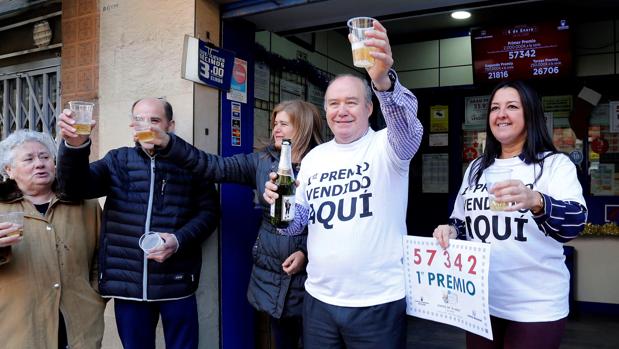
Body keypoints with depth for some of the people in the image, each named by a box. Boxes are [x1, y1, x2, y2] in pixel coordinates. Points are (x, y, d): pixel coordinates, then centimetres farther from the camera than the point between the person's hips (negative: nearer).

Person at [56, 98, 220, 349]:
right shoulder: (118, 161, 7)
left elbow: (208, 210, 0)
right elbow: (75, 186, -7)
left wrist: (179, 240, -16)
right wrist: (75, 145, -27)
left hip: (176, 283, -2)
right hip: (127, 282, 2)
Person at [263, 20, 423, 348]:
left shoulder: (387, 146, -7)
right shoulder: (313, 157, 7)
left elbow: (409, 128, -31)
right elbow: (295, 223, 11)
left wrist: (383, 80, -48)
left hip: (377, 303, -4)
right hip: (319, 299, 4)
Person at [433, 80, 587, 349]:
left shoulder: (555, 164, -6)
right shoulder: (477, 168, 8)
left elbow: (575, 223, -22)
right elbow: (460, 220, 17)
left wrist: (536, 202, -41)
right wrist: (450, 230, -6)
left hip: (535, 307, -4)